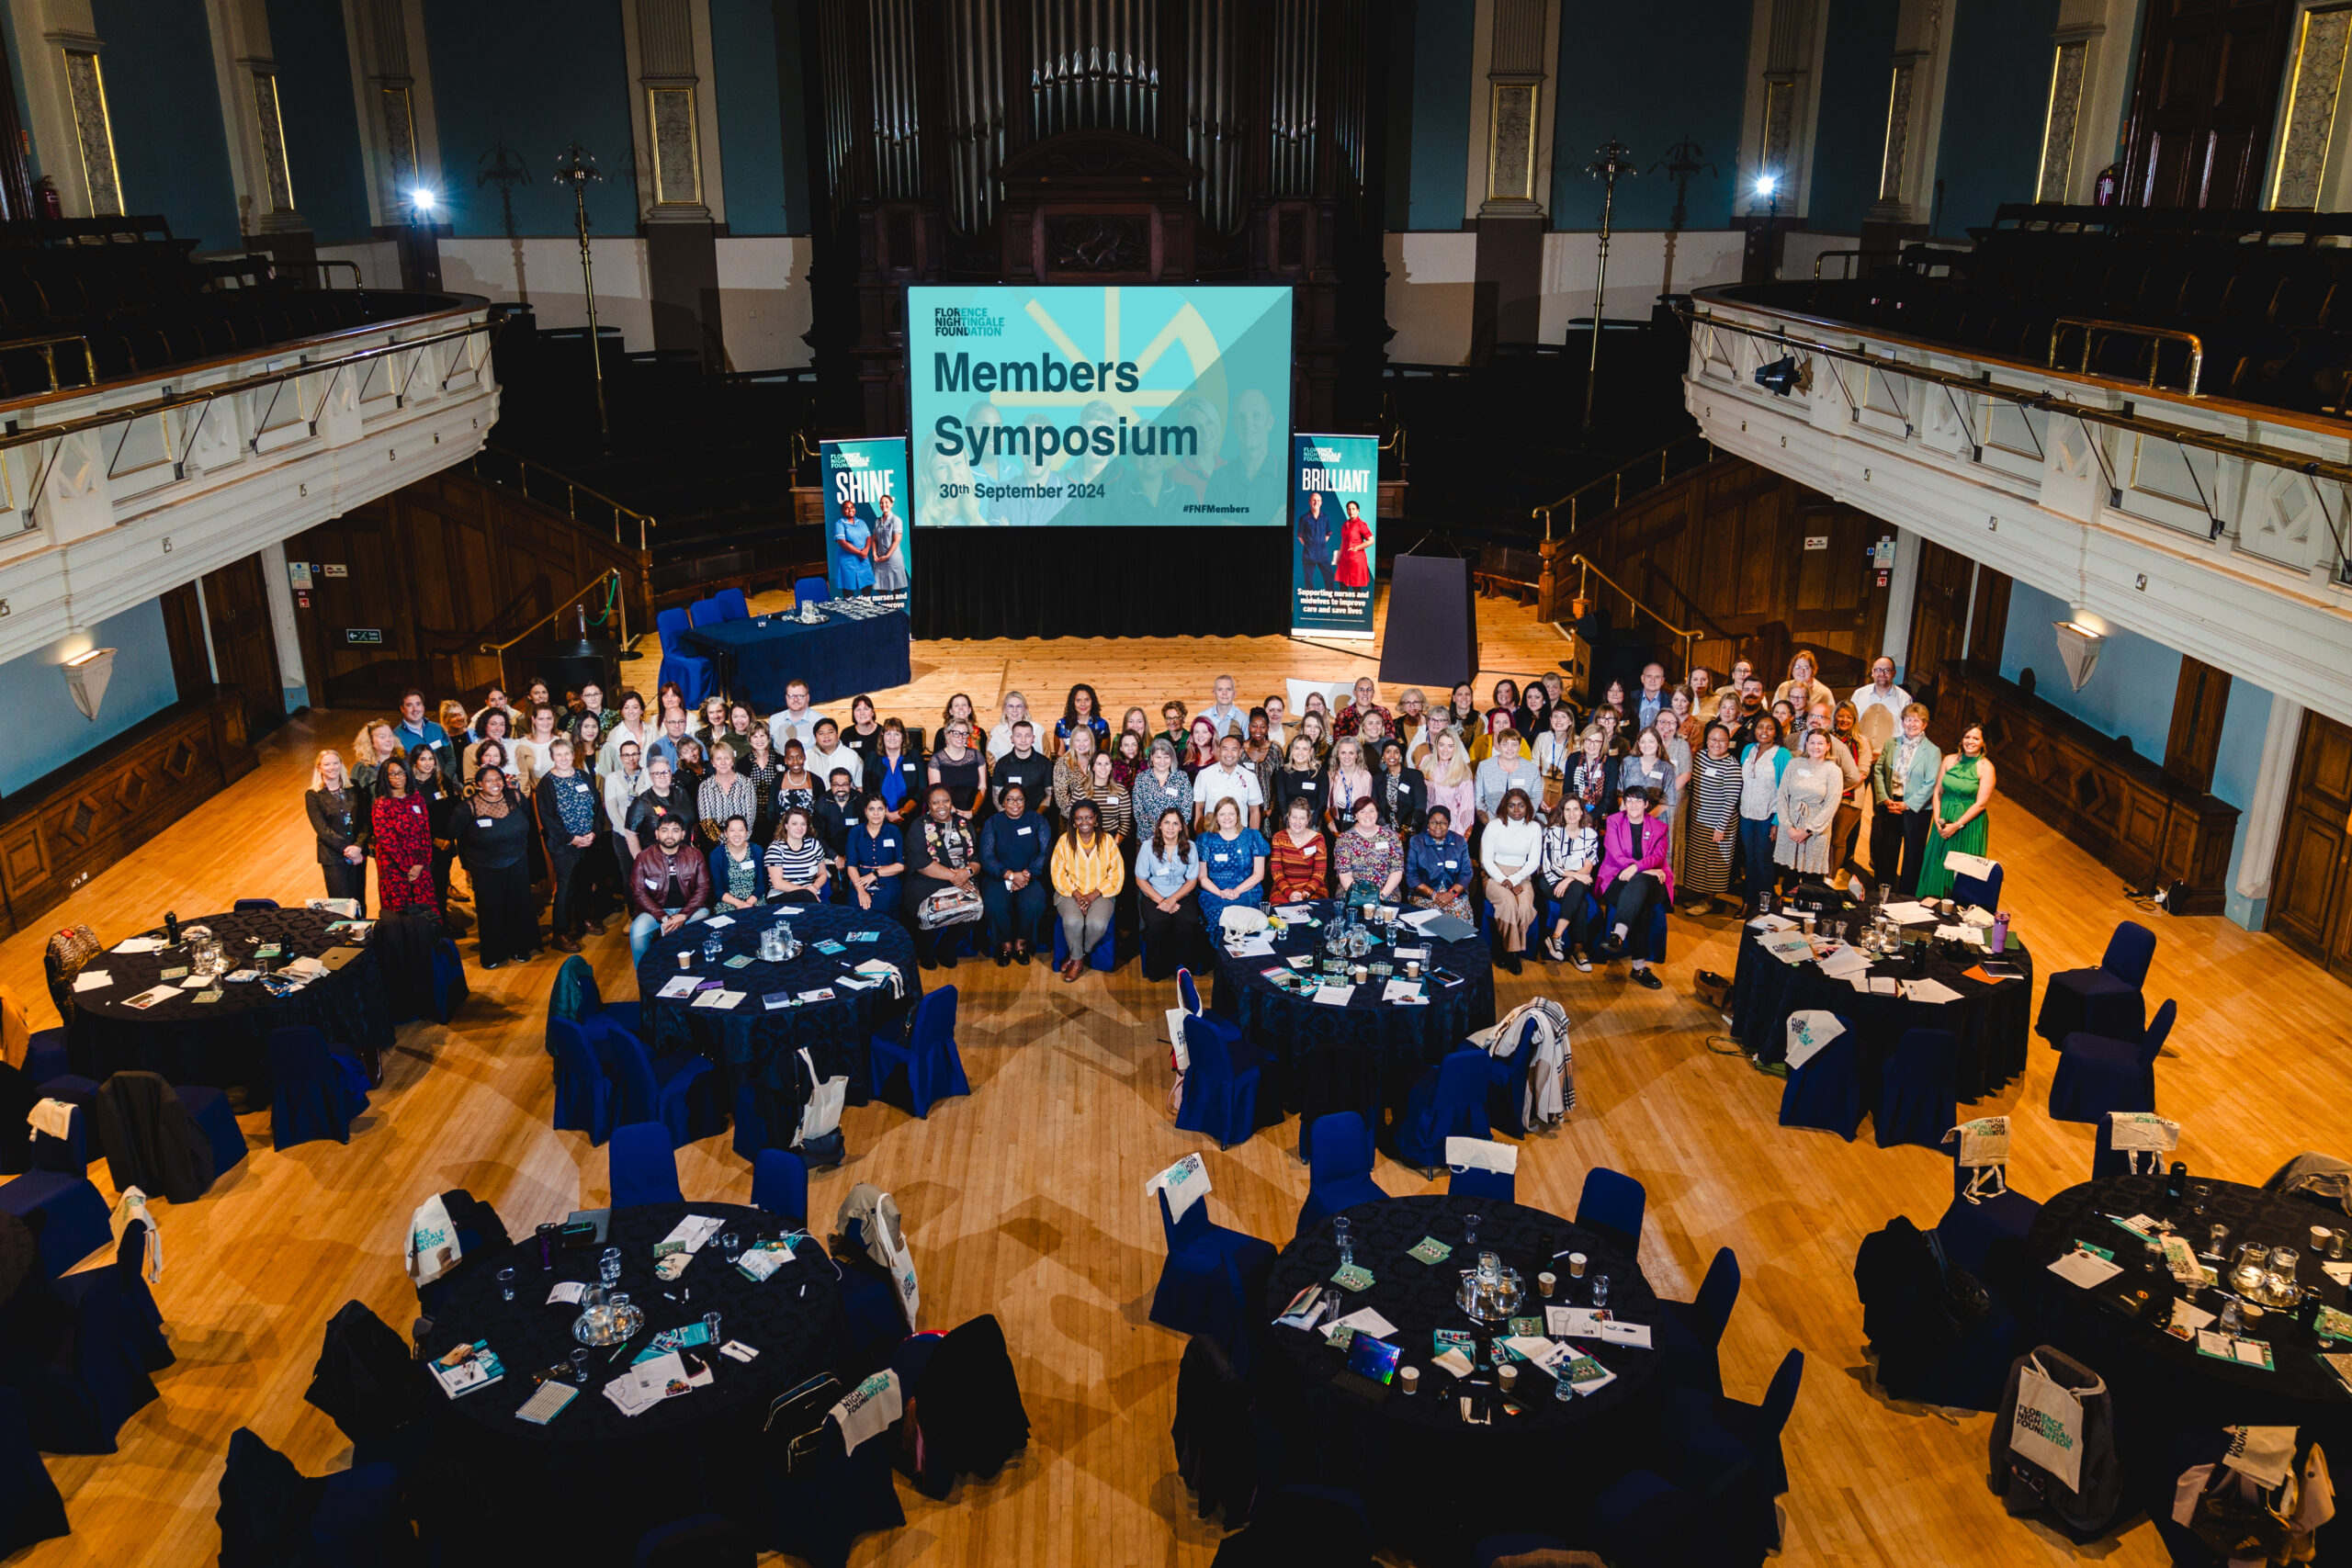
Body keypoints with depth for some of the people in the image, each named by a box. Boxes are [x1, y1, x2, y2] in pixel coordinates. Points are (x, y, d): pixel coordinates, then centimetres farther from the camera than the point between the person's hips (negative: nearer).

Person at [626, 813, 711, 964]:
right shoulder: (644, 859, 1)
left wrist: (683, 915, -13)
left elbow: (703, 888, 2)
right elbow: (639, 893, -3)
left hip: (689, 908, 0)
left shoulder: (695, 856, 4)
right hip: (656, 910, 0)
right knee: (637, 930, -30)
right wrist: (663, 918, -16)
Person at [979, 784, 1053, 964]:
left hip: (1031, 876, 0)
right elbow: (986, 858, -2)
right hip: (999, 876, 0)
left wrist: (1027, 873, -15)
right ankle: (1005, 943, -5)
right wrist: (1011, 875, -15)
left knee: (1032, 904, -31)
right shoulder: (993, 823, 7)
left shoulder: (1037, 821, 8)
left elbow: (1047, 853, -1)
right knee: (995, 905, -31)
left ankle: (1021, 942, -5)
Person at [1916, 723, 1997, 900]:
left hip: (1969, 823, -4)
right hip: (1944, 820, 4)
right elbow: (1937, 791, 3)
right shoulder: (1950, 760, 3)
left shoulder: (1986, 767, -9)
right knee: (1937, 863, 10)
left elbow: (1980, 804, -13)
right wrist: (1938, 819, -9)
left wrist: (1957, 825, -16)